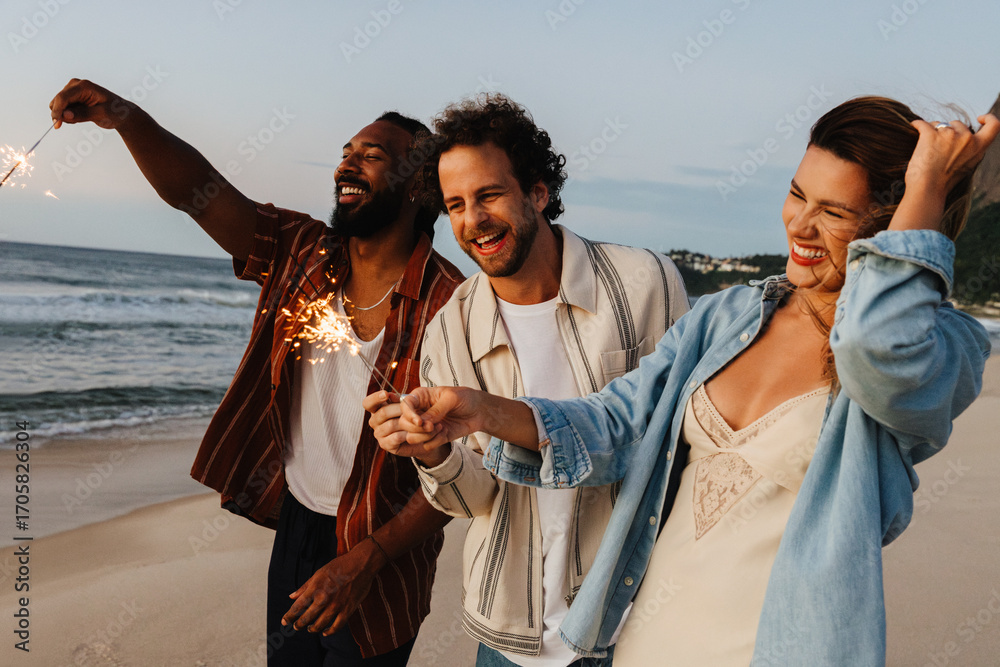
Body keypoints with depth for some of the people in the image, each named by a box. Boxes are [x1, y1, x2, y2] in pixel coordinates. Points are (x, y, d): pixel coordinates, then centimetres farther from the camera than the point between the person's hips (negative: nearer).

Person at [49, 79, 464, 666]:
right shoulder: (302, 254, -4)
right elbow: (199, 190, -9)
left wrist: (364, 561, -22)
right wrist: (126, 118, -27)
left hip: (381, 551, -5)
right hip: (294, 521, 6)